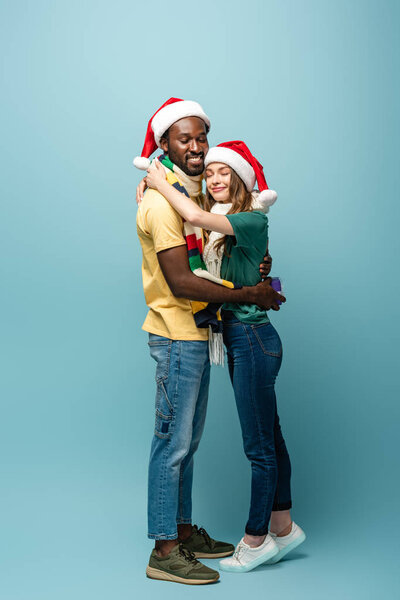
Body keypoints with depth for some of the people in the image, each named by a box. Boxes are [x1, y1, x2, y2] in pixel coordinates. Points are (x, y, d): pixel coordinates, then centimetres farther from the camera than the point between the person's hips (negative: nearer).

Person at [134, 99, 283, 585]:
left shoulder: (195, 193, 15)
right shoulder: (162, 200, -15)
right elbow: (180, 282, -21)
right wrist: (248, 294, -17)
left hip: (196, 332, 9)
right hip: (176, 334, -9)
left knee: (187, 440, 15)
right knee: (173, 442, -3)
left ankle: (183, 531, 27)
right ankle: (164, 551, 7)